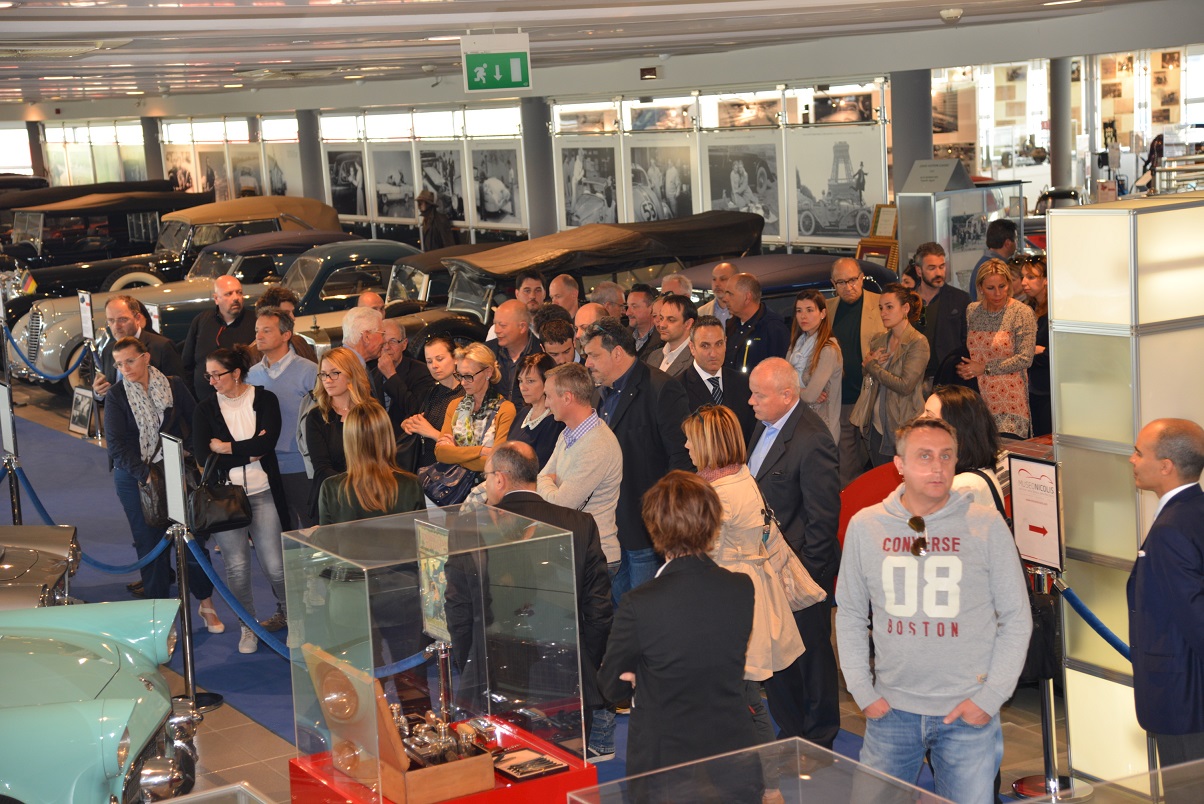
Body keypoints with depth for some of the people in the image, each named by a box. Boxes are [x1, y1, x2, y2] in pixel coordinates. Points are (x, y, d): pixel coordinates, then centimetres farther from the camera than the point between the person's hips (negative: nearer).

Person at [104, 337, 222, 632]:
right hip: (134, 478, -1)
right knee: (150, 546, 3)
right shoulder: (117, 395, -4)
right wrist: (145, 474, -20)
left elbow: (196, 424, 5)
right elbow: (116, 445, -10)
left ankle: (206, 604, 17)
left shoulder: (174, 386, 0)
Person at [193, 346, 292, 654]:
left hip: (262, 494, -1)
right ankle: (249, 626, 15)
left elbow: (268, 442, -14)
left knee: (274, 565, -2)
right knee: (236, 566, -3)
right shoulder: (205, 410, 4)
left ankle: (288, 611, 26)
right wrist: (249, 452, -10)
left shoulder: (265, 400, 0)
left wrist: (224, 447, -10)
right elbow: (202, 457, -8)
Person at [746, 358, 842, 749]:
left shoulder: (813, 441, -22)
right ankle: (791, 734, 31)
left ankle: (818, 741, 23)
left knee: (811, 653, 7)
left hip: (801, 569, -9)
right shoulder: (765, 426, 6)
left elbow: (822, 518, -20)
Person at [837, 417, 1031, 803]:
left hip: (968, 715, -1)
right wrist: (863, 692, 2)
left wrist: (990, 697, -6)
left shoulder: (987, 526, -3)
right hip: (891, 712, 2)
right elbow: (850, 615, 9)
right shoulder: (865, 526, 1)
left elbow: (1016, 619, 0)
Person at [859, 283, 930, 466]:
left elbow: (905, 385, -19)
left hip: (904, 426, -6)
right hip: (877, 426, 6)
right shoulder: (879, 342, 10)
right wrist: (867, 363, -7)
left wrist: (871, 366, -8)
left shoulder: (918, 343, -10)